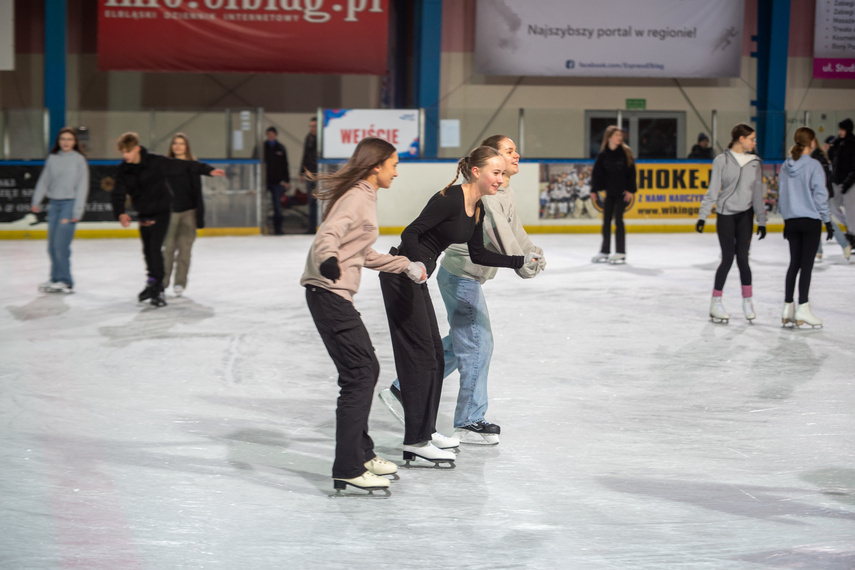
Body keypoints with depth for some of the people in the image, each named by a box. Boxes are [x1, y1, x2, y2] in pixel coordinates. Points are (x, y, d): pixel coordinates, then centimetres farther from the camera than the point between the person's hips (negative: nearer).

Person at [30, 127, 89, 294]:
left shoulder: (79, 159, -3)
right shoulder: (52, 158, 9)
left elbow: (82, 186, -4)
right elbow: (44, 181, 12)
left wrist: (77, 211, -9)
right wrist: (35, 202, 4)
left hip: (69, 203, -5)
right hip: (54, 203, 5)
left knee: (61, 244, -12)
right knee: (52, 245, 5)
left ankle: (65, 282, -4)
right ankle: (56, 279, 16)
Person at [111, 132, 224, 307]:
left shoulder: (155, 162, -19)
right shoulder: (124, 170, -5)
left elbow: (182, 166, -15)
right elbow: (118, 194, -6)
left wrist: (208, 170, -16)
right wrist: (120, 212, -25)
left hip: (161, 211, -5)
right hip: (144, 214, 5)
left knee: (155, 247, -16)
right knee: (147, 249, 12)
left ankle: (158, 288, -12)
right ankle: (153, 284, 28)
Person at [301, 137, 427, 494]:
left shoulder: (366, 197, 18)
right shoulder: (357, 197, -12)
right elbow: (328, 235, -28)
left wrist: (406, 266, 30)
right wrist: (328, 260, -48)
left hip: (336, 295, 11)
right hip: (329, 293, -11)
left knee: (368, 369, 18)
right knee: (359, 375, -10)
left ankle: (361, 452, 31)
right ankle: (347, 470, -8)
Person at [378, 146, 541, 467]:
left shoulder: (478, 209, 8)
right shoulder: (451, 199, -19)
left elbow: (478, 255, 16)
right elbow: (412, 232, -23)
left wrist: (520, 261, 11)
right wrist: (416, 264, -37)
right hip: (401, 275, -10)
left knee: (434, 354, 15)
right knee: (420, 354, -9)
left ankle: (424, 429, 28)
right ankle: (415, 442, -6)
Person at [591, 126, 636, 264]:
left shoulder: (625, 153, -5)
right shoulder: (603, 155, 0)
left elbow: (631, 172, -4)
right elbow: (597, 173, 3)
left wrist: (630, 190, -9)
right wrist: (596, 189, -6)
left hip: (622, 192, -3)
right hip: (609, 192, 3)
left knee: (618, 219, -6)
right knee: (606, 220, 7)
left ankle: (620, 252, 0)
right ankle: (604, 252, 16)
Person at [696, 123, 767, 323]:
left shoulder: (754, 162, 7)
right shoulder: (722, 161, -5)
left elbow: (757, 193, 11)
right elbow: (713, 191, -5)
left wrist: (762, 220, 10)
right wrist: (702, 216, -10)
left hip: (745, 214, 3)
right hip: (725, 214, -3)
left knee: (742, 257, -2)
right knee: (728, 258, -4)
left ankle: (747, 301, 10)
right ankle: (716, 302, 8)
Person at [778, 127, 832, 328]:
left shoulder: (786, 166, 5)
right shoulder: (813, 165, -12)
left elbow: (781, 195, 11)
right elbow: (820, 195, -12)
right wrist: (827, 221, -4)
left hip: (792, 221, 5)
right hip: (810, 220, -5)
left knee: (794, 263, 12)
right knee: (807, 264, -3)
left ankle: (788, 307, 13)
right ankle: (802, 308, -4)